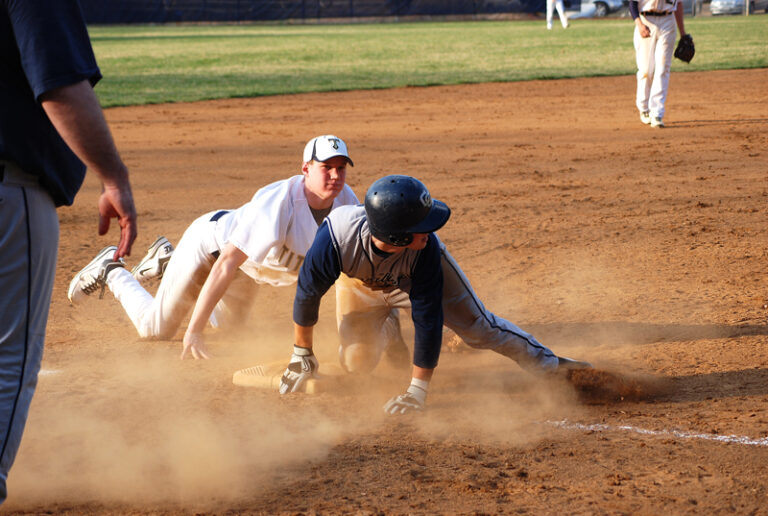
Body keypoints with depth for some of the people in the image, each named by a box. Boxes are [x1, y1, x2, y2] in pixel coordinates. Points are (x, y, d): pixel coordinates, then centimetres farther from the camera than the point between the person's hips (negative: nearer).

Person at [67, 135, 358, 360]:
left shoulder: (344, 200, -23)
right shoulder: (276, 205, -42)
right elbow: (226, 264, -43)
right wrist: (194, 332, -46)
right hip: (209, 243, -7)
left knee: (229, 326, 29)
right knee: (155, 329, 2)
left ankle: (167, 261, 43)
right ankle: (110, 271, 27)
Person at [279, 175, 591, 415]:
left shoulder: (426, 248, -42)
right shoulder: (335, 240, -45)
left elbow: (428, 318, -33)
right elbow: (308, 293, -25)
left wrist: (418, 390, -31)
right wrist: (302, 353, -11)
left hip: (418, 279, -1)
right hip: (361, 285, 1)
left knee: (479, 326, -2)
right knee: (357, 363, -3)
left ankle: (548, 363, 16)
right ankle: (388, 326, 29)